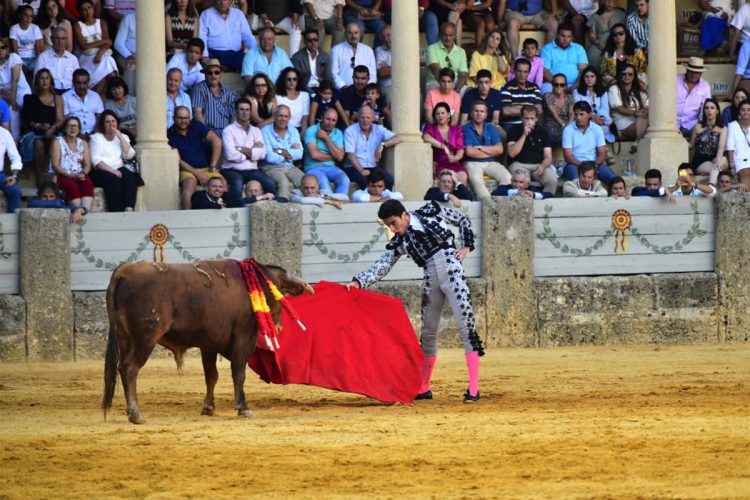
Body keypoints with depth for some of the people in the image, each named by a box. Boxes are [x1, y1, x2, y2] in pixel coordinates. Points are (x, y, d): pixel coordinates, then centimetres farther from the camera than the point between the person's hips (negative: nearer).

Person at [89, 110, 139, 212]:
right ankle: (116, 213, -37)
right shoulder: (96, 138, 7)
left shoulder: (122, 137, 19)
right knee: (113, 180, -34)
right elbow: (96, 161, -7)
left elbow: (129, 155, 3)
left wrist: (120, 137, -2)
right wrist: (112, 171, -20)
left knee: (130, 177, -28)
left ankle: (129, 209, -38)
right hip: (101, 171, -4)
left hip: (118, 169, 4)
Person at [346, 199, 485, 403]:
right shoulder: (399, 243, 8)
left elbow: (463, 220, 12)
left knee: (466, 328, -12)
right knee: (428, 333, 10)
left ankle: (474, 388, -16)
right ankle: (424, 388, 21)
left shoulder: (431, 212, 1)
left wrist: (467, 246, 0)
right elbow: (381, 267, 0)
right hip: (431, 282, 5)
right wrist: (358, 282, -14)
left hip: (453, 274, -5)